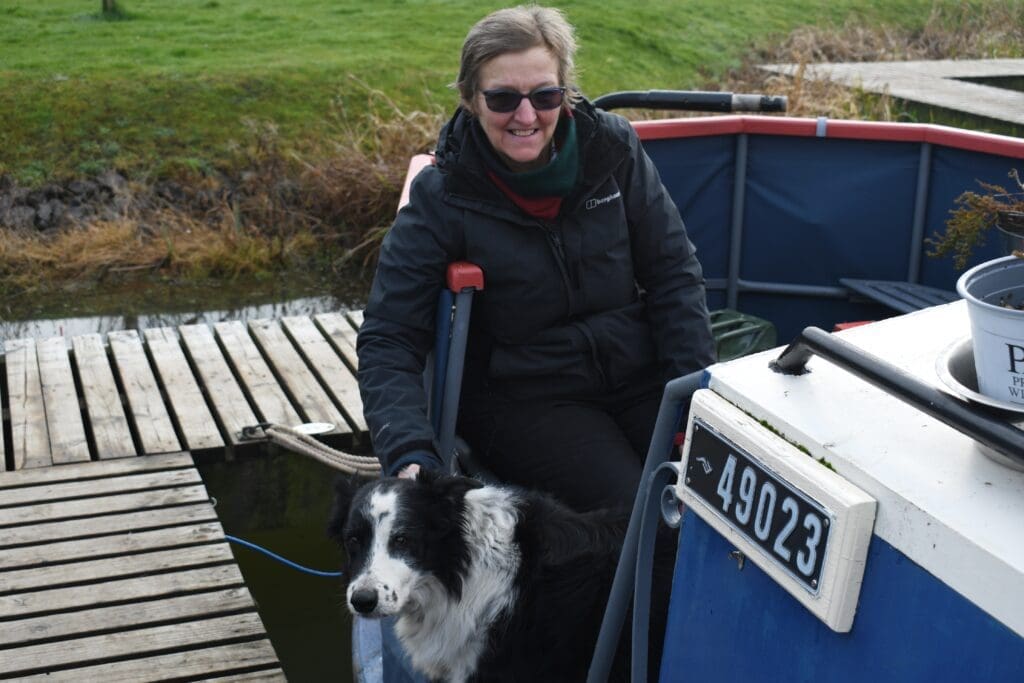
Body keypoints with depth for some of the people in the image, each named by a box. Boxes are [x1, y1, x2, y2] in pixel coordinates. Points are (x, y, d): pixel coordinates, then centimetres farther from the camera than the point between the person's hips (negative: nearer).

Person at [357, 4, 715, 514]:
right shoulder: (440, 198, -11)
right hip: (522, 401, -3)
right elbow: (388, 340, -11)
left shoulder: (611, 147, -4)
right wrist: (410, 456, -27)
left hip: (638, 376, 3)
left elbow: (673, 275, 3)